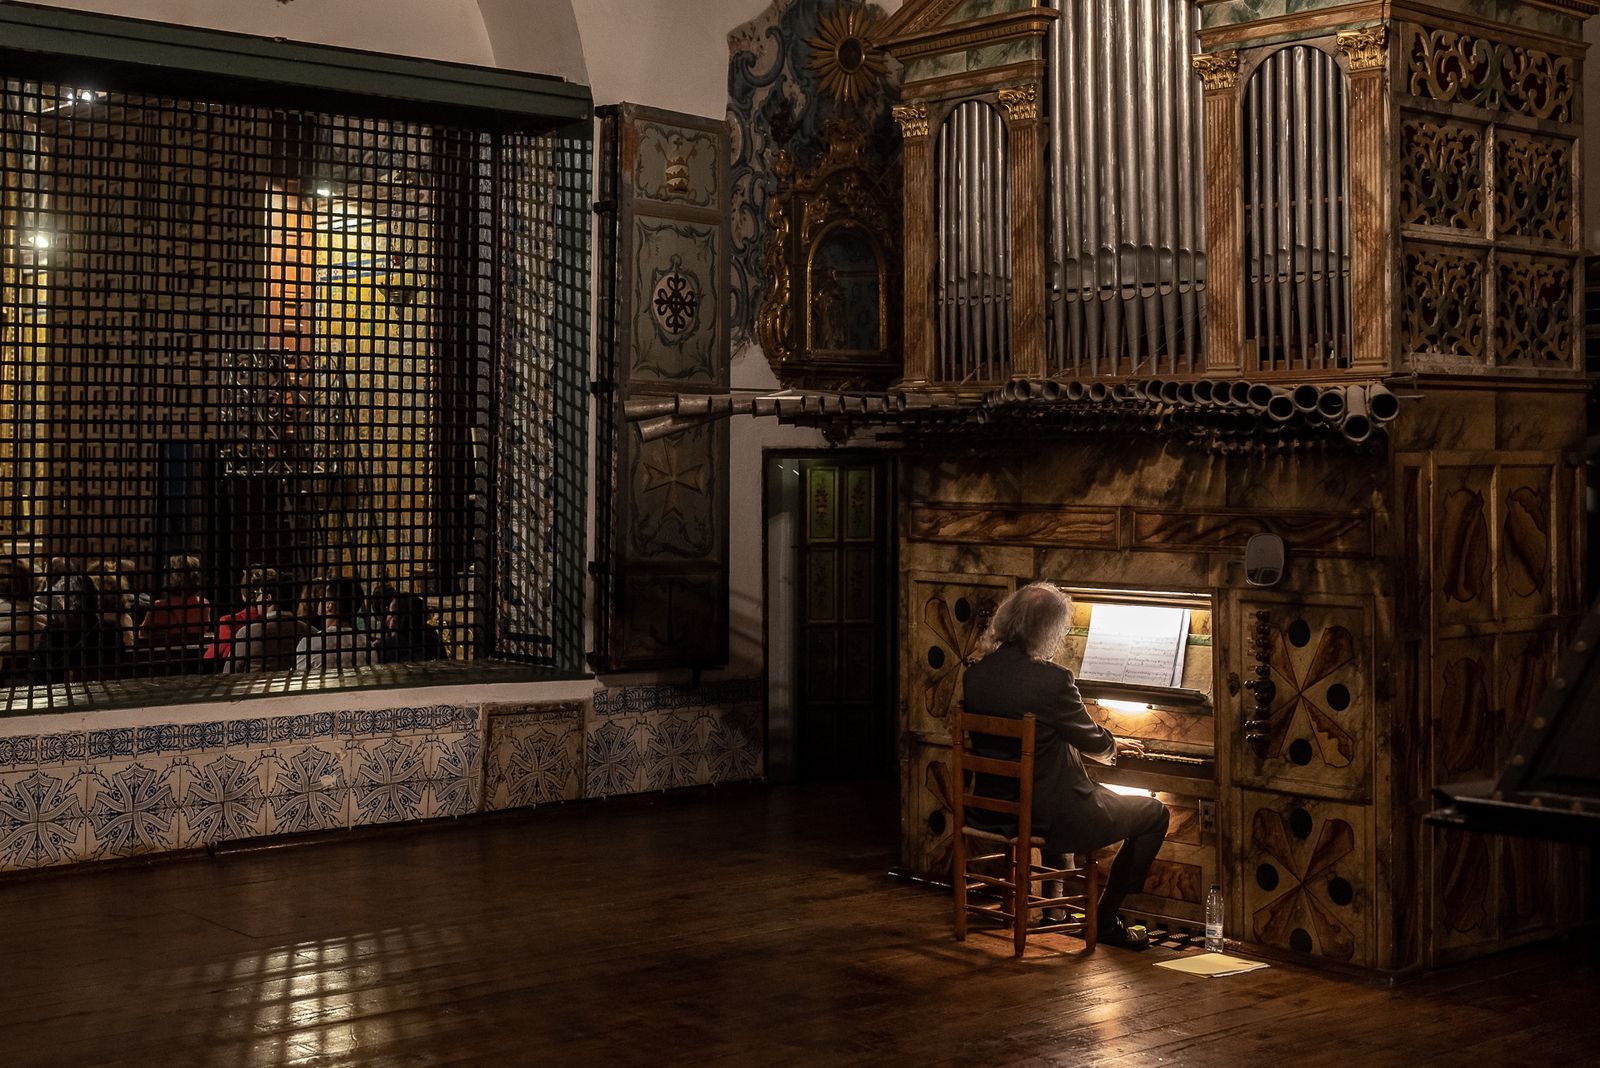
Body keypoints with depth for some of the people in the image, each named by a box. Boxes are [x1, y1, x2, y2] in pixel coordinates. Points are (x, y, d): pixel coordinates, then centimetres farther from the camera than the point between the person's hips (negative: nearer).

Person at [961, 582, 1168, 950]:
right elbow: (1094, 743, -7)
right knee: (1155, 813, 11)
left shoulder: (976, 675, -1)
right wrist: (1115, 745, 17)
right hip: (1050, 816, -7)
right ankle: (1105, 919, 16)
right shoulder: (1053, 679, -23)